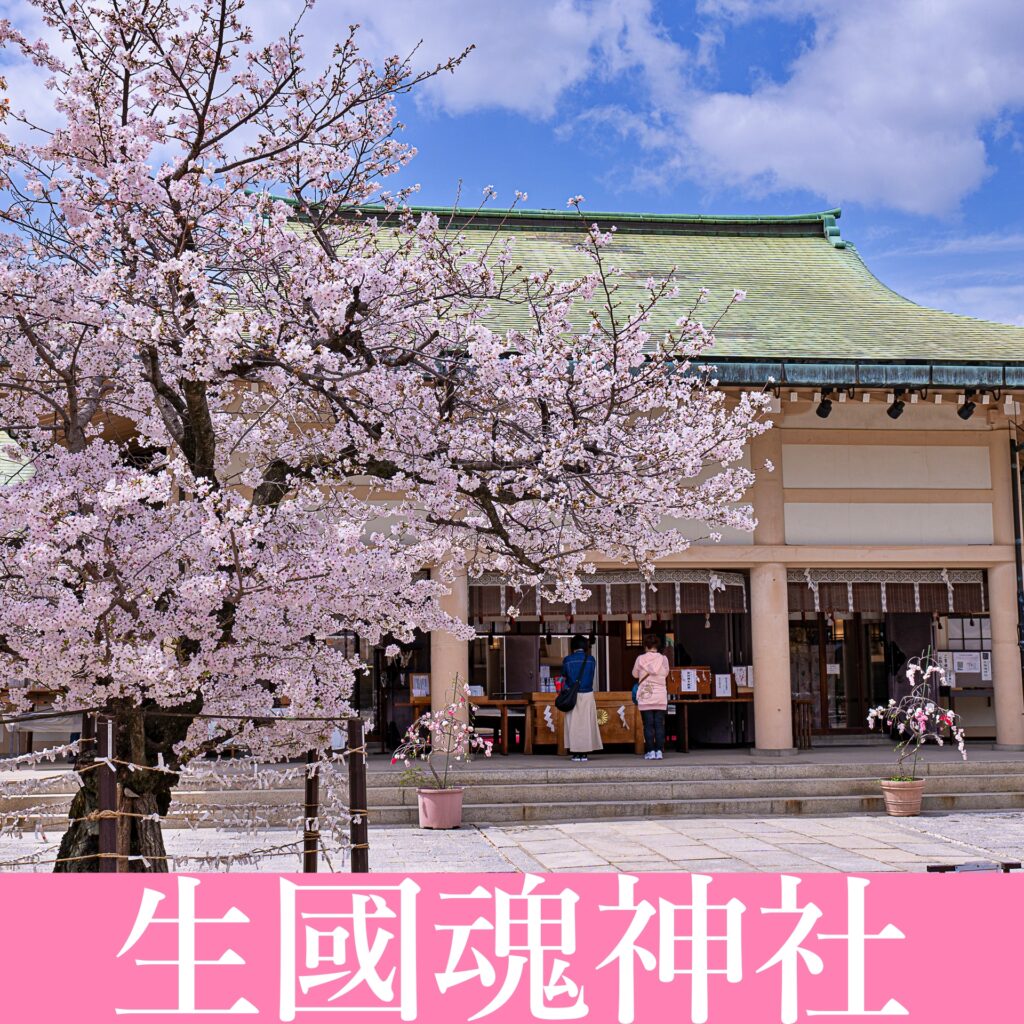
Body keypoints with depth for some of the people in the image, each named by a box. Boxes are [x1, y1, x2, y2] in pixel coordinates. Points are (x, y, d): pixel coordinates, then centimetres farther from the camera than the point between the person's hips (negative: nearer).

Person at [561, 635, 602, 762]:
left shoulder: (567, 660, -4)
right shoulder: (591, 659, 0)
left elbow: (564, 676, 3)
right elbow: (592, 675, 12)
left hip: (572, 695, -1)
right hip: (588, 695, 1)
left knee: (573, 724, 4)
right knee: (587, 724, 6)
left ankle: (575, 753, 1)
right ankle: (584, 753, 5)